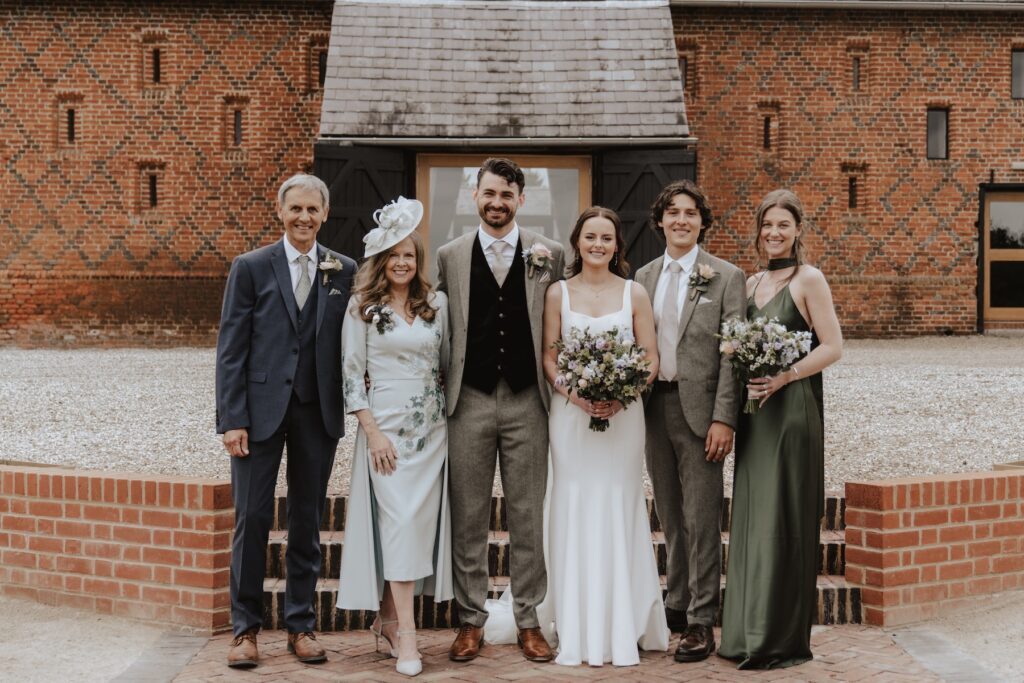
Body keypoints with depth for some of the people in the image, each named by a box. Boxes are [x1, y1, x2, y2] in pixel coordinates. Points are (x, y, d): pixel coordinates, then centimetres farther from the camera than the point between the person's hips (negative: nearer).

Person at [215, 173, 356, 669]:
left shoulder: (344, 271, 6)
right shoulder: (251, 267, 1)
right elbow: (231, 349, -3)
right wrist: (232, 419, -9)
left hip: (319, 410, 2)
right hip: (261, 407, -2)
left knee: (307, 521, 9)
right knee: (252, 518, 1)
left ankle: (301, 625, 20)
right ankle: (245, 627, 14)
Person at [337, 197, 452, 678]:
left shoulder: (436, 304, 8)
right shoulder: (362, 307, 0)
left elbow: (449, 362, 14)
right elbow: (352, 373, -3)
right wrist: (372, 431, -9)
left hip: (432, 428, 4)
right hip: (385, 427, -4)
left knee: (421, 521, 4)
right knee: (398, 522, -8)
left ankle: (388, 619, 19)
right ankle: (406, 636, -4)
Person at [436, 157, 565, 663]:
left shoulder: (549, 254, 3)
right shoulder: (449, 256, 6)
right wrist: (440, 387, 2)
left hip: (527, 400, 0)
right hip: (469, 399, 1)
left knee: (528, 515, 7)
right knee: (468, 516, 7)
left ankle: (528, 621, 18)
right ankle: (470, 620, 18)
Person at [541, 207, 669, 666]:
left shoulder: (634, 293, 4)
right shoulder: (558, 293, 5)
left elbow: (651, 358, 2)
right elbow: (549, 359, 3)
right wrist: (576, 396, -14)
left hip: (623, 415, 0)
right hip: (571, 414, 0)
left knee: (619, 515, 3)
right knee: (574, 516, 3)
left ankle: (622, 630, 12)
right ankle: (577, 633, 11)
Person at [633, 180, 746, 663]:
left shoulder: (726, 277, -2)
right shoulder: (644, 277, 12)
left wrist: (723, 418, -14)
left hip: (699, 406, -5)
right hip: (653, 405, 5)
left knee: (701, 518, -2)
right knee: (670, 517, 13)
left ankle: (701, 622, 6)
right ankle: (676, 607, 26)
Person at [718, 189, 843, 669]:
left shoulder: (808, 279, -5)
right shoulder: (751, 283, 15)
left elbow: (832, 347, -10)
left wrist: (783, 377, -19)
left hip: (792, 408, -7)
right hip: (753, 409, 7)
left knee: (783, 518, -2)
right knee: (751, 516, 9)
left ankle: (783, 638, 8)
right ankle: (749, 630, 19)